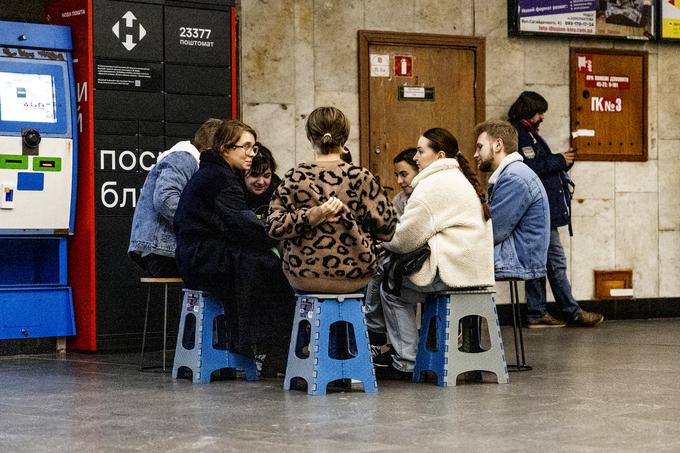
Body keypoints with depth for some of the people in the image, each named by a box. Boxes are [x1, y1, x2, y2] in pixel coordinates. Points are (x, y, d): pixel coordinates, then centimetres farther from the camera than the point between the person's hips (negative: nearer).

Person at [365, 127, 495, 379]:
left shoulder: (433, 185, -11)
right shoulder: (460, 179, 22)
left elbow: (405, 238, -12)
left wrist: (383, 241, 8)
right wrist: (391, 241, 17)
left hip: (451, 271, -10)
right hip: (475, 269, 10)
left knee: (391, 289, 5)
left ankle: (405, 364, 5)